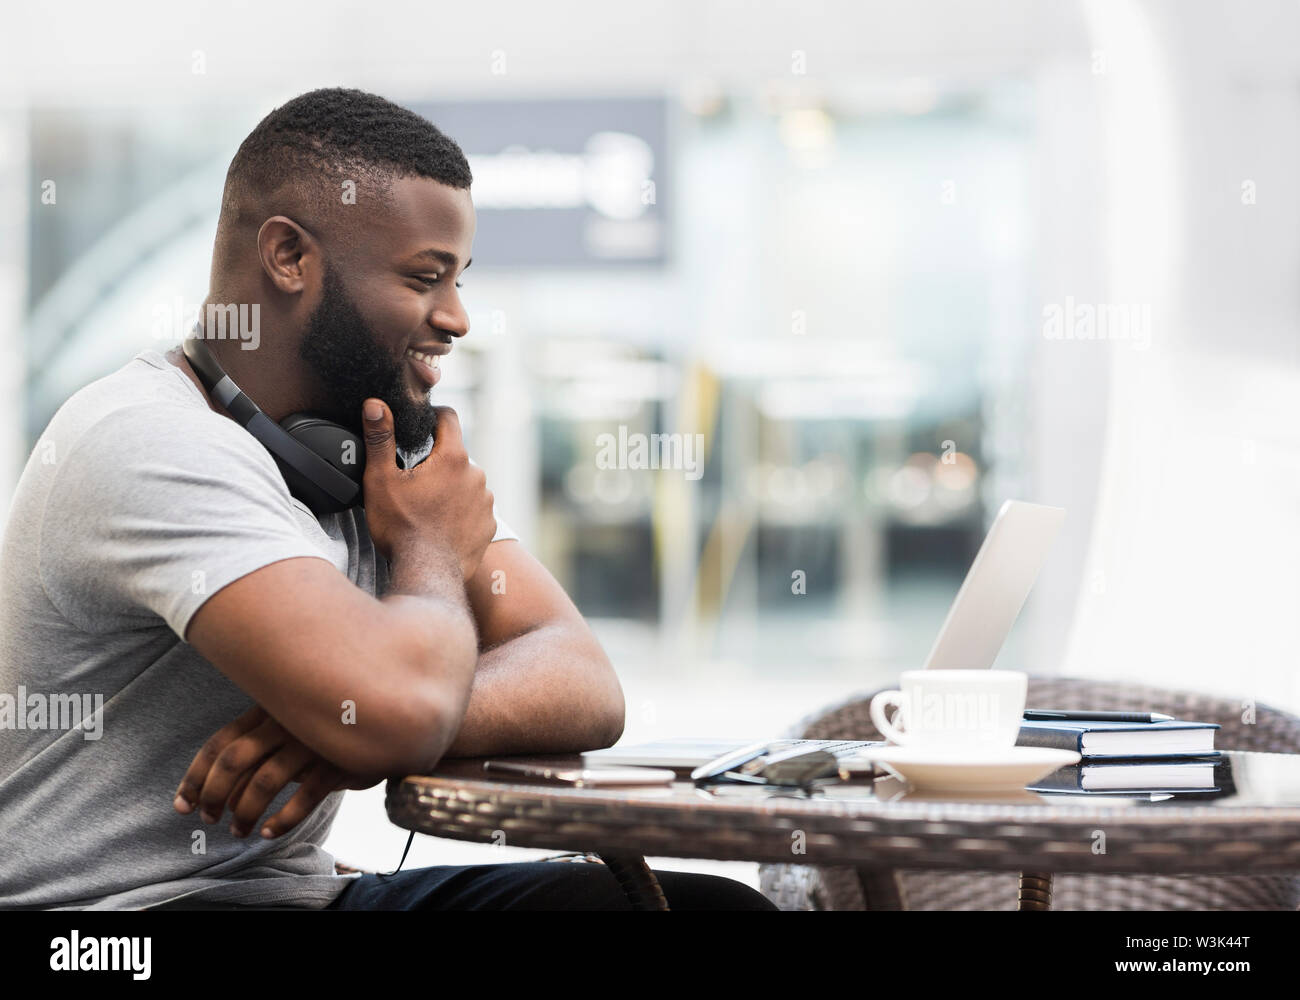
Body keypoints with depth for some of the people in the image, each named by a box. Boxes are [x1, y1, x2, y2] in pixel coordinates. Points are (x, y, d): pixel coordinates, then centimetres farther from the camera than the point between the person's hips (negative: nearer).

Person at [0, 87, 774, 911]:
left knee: (717, 902, -8)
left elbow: (585, 687, -2)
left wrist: (354, 731, -21)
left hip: (304, 889, 8)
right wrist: (431, 554, -8)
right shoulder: (152, 444, -18)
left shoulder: (388, 442, 9)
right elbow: (401, 709, -31)